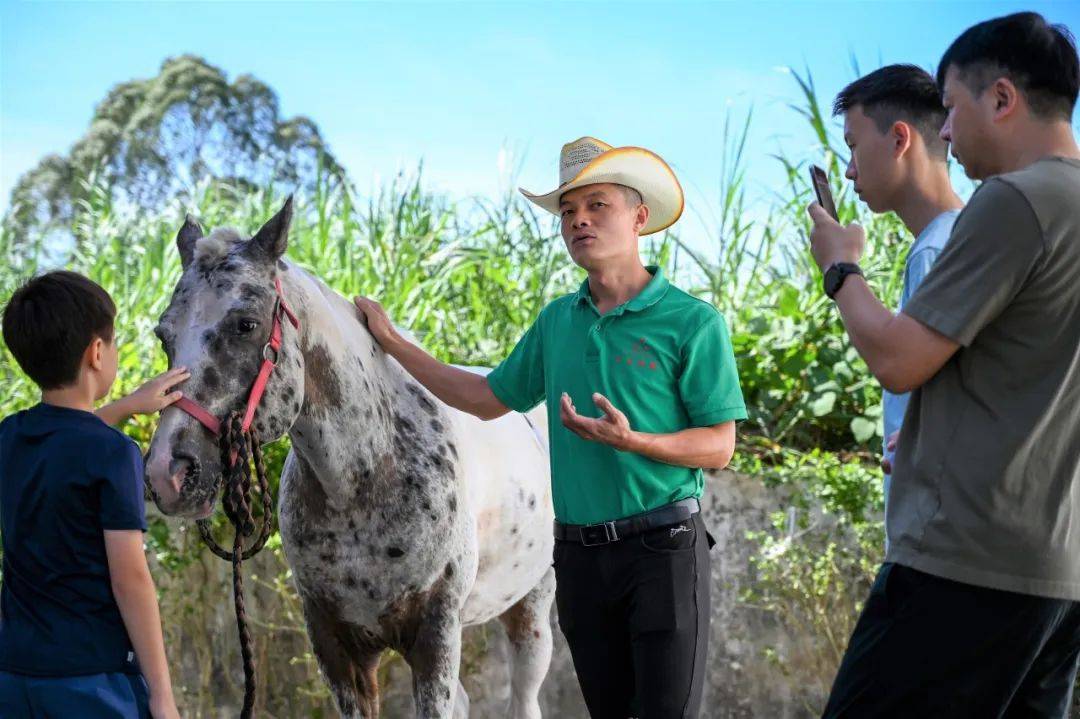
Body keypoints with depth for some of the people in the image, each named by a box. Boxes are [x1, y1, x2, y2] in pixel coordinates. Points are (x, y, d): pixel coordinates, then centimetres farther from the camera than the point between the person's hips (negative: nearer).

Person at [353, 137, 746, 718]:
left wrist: (632, 439, -24)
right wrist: (391, 342, 20)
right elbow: (489, 398, 20)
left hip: (662, 548, -6)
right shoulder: (557, 321, 11)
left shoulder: (693, 323, -7)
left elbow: (719, 447, -8)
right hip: (580, 554, 6)